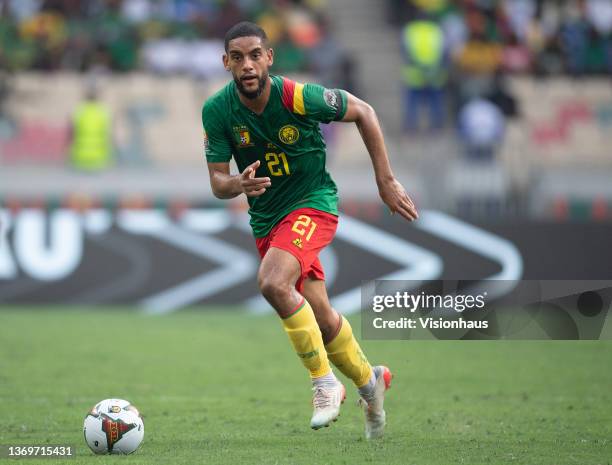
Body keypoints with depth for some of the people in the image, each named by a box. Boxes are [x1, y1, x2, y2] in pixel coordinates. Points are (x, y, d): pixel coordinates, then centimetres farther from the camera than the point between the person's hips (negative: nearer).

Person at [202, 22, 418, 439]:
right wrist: (239, 184, -34)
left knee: (272, 283, -30)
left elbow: (363, 112, -8)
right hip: (266, 217, 5)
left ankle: (325, 383, -16)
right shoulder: (217, 111, -13)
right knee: (320, 317, 12)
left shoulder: (297, 97, -22)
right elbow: (217, 184, -10)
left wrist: (386, 181, -6)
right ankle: (369, 382, 38)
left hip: (313, 202, -5)